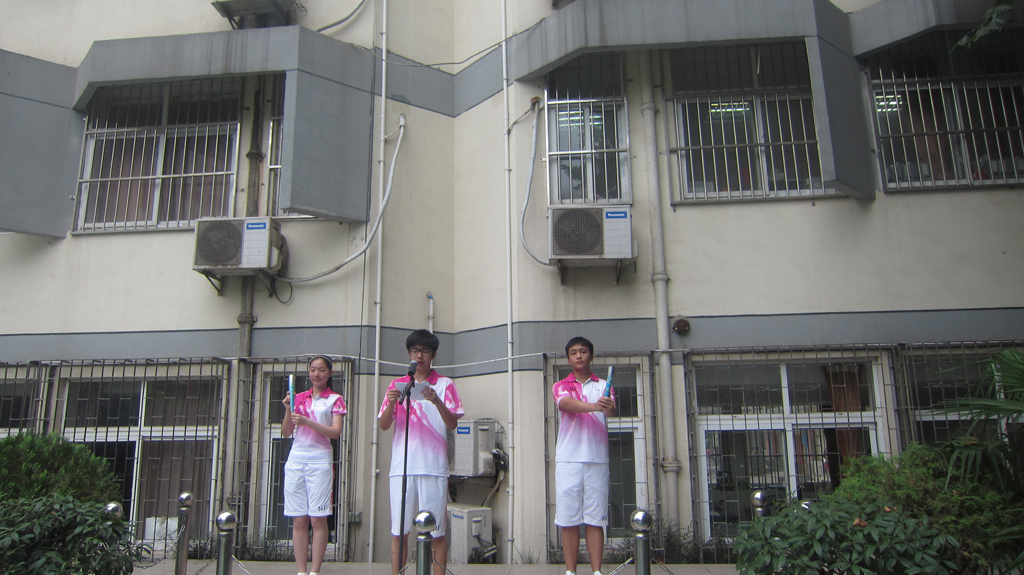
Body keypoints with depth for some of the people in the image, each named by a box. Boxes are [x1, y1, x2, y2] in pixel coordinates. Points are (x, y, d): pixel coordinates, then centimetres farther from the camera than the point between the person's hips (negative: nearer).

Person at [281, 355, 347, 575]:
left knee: (318, 520, -6)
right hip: (296, 460, 3)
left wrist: (307, 421, -17)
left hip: (320, 461, -3)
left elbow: (336, 432, -8)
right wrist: (288, 409, -4)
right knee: (299, 521, 2)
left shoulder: (335, 400, 6)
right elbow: (286, 433, 12)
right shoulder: (299, 398, 16)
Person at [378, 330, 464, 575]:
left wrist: (437, 401, -20)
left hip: (434, 467, -2)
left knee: (437, 532, 0)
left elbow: (452, 423, -2)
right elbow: (384, 425, 8)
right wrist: (392, 402, -12)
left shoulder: (445, 384, 8)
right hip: (401, 466, 2)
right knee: (398, 531, 2)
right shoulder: (398, 385, 14)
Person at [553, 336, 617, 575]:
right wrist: (594, 406, -33)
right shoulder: (560, 386, 10)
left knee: (595, 519, 1)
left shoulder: (603, 385, 12)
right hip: (568, 459, 0)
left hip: (597, 459, 0)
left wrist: (609, 407, -33)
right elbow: (567, 403, -13)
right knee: (568, 519, 0)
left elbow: (612, 409, -8)